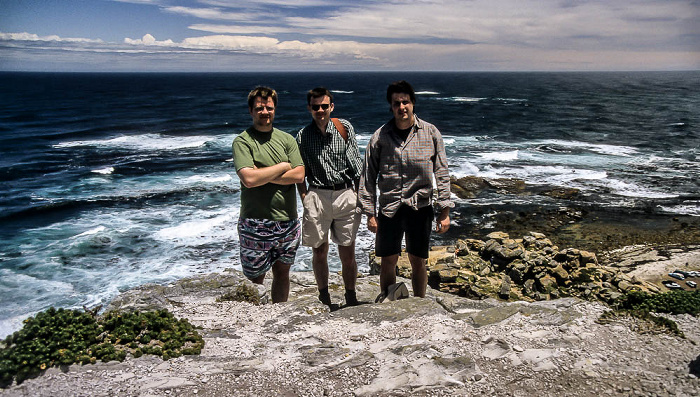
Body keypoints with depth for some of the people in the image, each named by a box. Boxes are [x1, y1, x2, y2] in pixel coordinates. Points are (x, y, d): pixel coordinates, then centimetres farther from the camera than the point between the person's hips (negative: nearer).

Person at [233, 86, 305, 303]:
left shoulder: (287, 139, 7)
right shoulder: (242, 141, -6)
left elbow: (299, 175, -6)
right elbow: (249, 179, -21)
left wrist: (263, 175, -14)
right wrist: (283, 166, -10)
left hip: (287, 222, 4)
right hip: (255, 224, -4)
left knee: (282, 273, 16)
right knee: (255, 278, 5)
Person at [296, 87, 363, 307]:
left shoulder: (345, 128, 1)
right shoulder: (303, 135, 3)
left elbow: (357, 165, 3)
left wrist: (359, 196, 0)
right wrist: (305, 200, -1)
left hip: (345, 194, 0)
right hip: (317, 196, 1)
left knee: (348, 254, 4)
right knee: (319, 252, 9)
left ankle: (351, 298, 21)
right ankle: (324, 297, 28)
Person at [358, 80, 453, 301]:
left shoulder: (430, 133, 0)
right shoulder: (380, 136, 0)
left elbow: (442, 174, 2)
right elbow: (368, 177, 3)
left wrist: (444, 211, -1)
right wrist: (370, 213, -1)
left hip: (420, 207, 0)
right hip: (389, 208, 0)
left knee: (418, 262, 8)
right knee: (388, 262, 6)